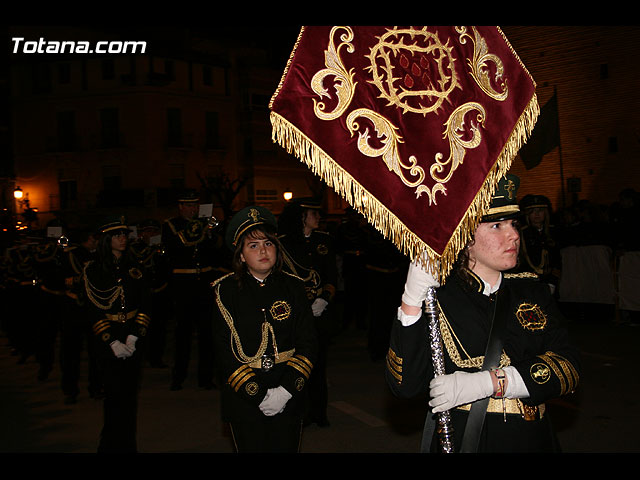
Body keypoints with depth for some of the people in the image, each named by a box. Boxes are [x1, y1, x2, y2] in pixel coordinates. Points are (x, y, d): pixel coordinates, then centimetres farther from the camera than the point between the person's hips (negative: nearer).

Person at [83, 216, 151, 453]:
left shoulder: (134, 267, 9)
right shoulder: (94, 269, 1)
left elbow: (145, 304, 5)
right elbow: (94, 310, -3)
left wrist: (134, 337, -8)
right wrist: (112, 342, -11)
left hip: (134, 338, 2)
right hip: (108, 339, -2)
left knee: (130, 392, 4)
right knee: (115, 393, -9)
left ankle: (128, 444, 15)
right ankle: (112, 444, 4)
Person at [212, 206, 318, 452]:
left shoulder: (293, 286, 2)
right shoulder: (226, 290, -3)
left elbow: (308, 344, 0)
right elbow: (223, 352, -7)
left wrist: (286, 390, -12)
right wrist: (259, 395, -13)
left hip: (289, 398, 2)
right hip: (244, 403, -1)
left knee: (287, 448, 11)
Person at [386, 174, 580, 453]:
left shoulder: (532, 291, 1)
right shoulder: (437, 297, -12)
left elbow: (567, 367, -9)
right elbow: (405, 384, -21)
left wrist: (487, 382, -22)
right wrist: (412, 299, -31)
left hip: (534, 440, 4)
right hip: (459, 442, -3)